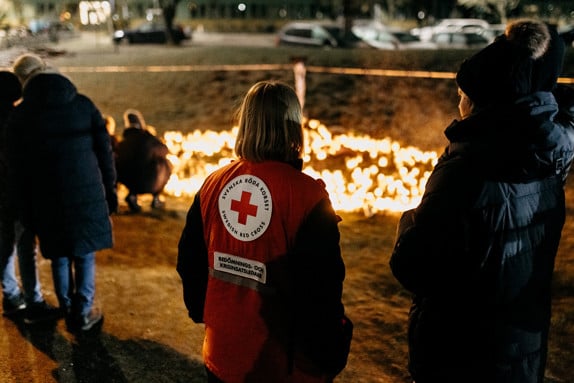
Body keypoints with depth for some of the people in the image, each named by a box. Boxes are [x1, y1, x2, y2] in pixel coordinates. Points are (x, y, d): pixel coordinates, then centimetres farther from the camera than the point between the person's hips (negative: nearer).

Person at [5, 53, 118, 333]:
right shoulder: (83, 105, 0)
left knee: (60, 258, 15)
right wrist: (110, 191, 8)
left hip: (48, 200, 0)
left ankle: (68, 311, 25)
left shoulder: (19, 117, 0)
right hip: (87, 195, 0)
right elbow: (105, 153, 0)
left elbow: (18, 171, 2)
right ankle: (83, 315, 15)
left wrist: (25, 212, 9)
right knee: (85, 256, 10)